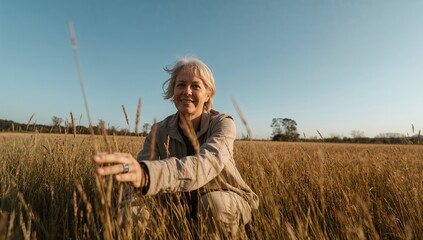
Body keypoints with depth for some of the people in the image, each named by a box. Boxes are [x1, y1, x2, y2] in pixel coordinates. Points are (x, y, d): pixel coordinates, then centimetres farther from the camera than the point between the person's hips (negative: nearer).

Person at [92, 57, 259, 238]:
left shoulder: (222, 123, -21)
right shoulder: (159, 132, -12)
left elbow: (207, 163, -41)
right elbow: (137, 181, -24)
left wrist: (147, 174, -59)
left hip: (231, 203, -3)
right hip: (188, 209, 4)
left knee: (213, 201, -33)